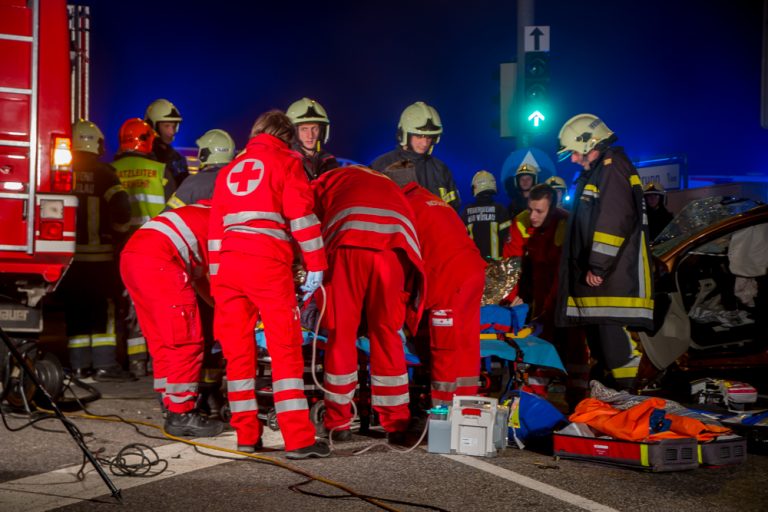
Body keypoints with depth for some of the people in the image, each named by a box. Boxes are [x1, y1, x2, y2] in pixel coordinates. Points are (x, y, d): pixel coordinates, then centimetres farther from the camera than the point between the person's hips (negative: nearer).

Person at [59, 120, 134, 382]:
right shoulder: (103, 173, -6)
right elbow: (120, 207, -15)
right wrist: (118, 233, 2)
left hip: (68, 252, 4)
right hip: (99, 252, -3)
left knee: (75, 310, 9)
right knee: (103, 308, 2)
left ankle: (79, 365, 10)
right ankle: (104, 364, -2)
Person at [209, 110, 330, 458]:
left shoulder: (229, 170, 25)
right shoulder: (285, 161, 9)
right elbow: (301, 213, -4)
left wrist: (216, 276, 23)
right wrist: (315, 264, -4)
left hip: (227, 263, 5)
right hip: (268, 263, -5)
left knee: (238, 350, 9)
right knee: (286, 350, -4)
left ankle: (247, 435, 12)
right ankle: (298, 439, -7)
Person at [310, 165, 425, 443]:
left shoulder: (330, 179, 32)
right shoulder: (391, 187, 41)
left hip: (350, 242, -2)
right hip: (396, 246, 3)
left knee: (341, 333, 8)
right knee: (386, 333, 11)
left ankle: (338, 422, 14)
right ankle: (396, 425, 12)